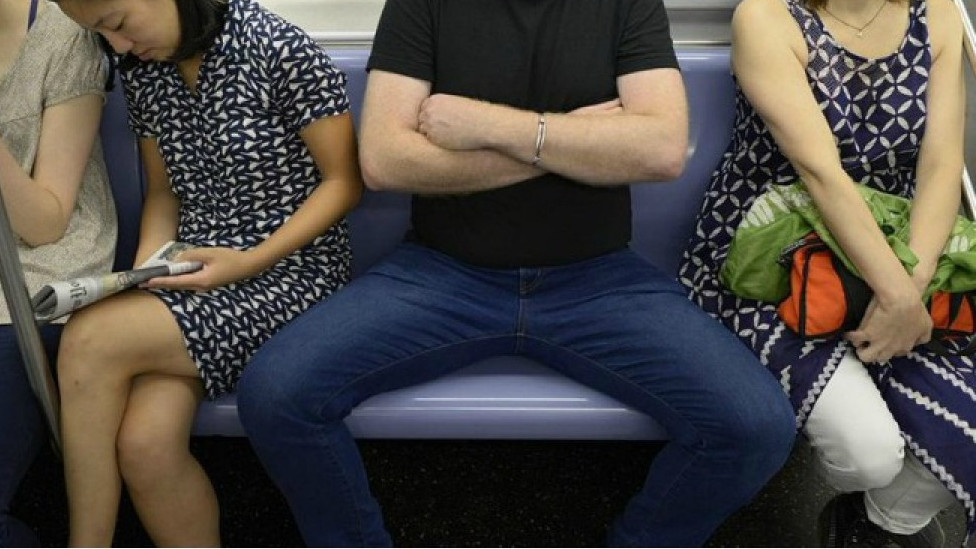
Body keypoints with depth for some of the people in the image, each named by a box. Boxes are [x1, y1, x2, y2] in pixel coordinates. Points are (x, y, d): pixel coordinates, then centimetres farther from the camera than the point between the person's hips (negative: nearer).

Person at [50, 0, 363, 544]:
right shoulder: (140, 69, 8)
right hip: (194, 270, 6)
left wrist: (253, 261, -18)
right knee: (145, 444, -21)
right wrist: (145, 272, -2)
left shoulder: (279, 48, -13)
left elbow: (345, 180, -9)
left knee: (89, 341, -24)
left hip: (294, 266, -6)